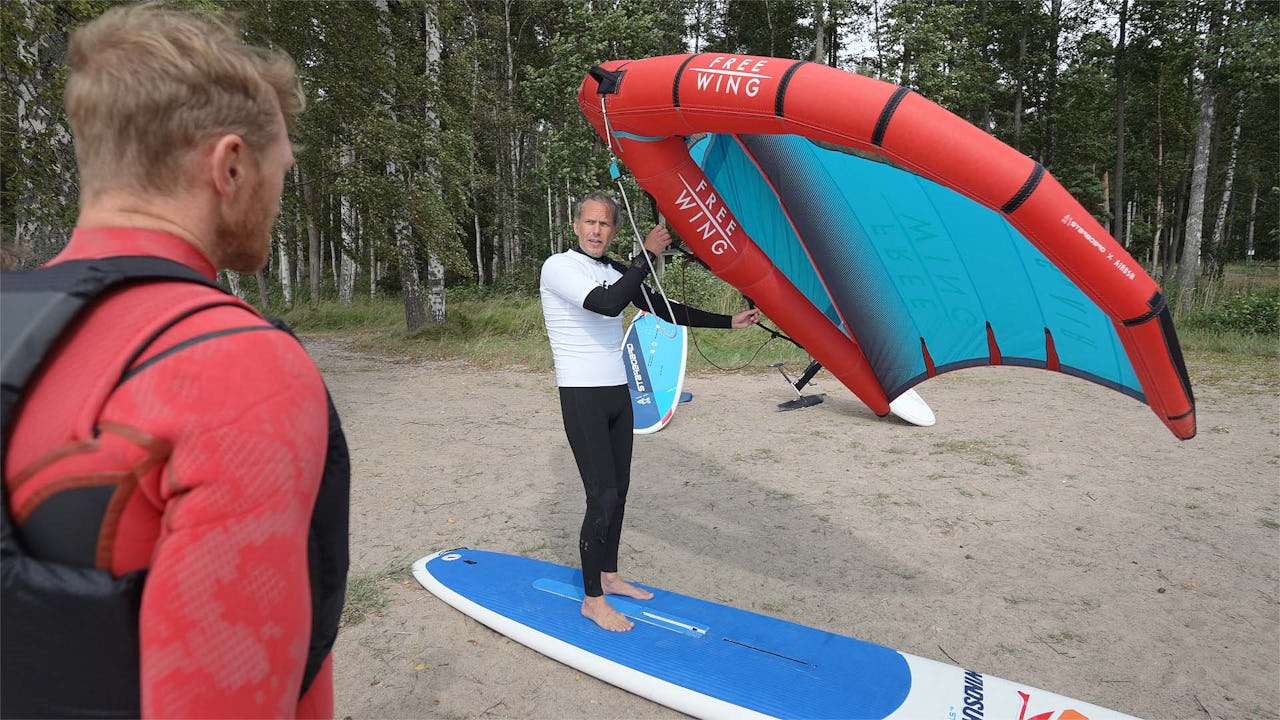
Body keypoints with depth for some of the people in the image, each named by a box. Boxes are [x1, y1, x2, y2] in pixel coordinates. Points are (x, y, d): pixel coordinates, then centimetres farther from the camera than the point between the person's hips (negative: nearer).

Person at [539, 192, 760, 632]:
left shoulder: (616, 272, 12)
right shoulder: (559, 267, -10)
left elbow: (664, 309, 15)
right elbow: (608, 304, -27)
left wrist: (729, 322, 13)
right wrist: (647, 255, -20)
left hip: (618, 394, 8)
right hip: (582, 397, -8)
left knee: (619, 489, 13)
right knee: (603, 498, -11)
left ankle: (609, 577, 28)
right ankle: (592, 600, 3)